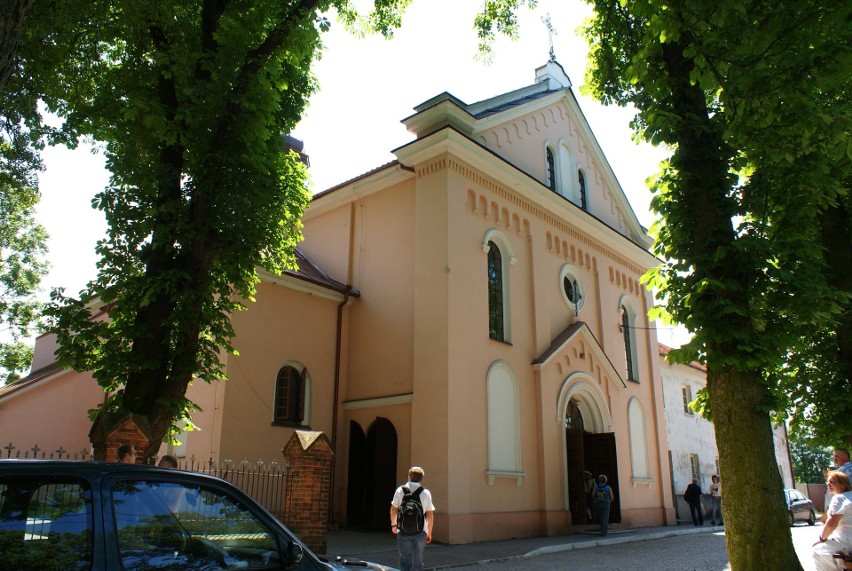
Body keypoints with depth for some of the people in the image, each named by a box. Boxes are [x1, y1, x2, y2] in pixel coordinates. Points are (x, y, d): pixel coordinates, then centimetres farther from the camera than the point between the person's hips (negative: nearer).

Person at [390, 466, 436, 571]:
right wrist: (429, 533, 11)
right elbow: (430, 515, 1)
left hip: (403, 531, 0)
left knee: (405, 561, 11)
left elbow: (393, 509, 4)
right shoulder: (426, 493, 0)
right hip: (420, 532, 0)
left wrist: (393, 525, 20)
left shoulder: (400, 490, -1)